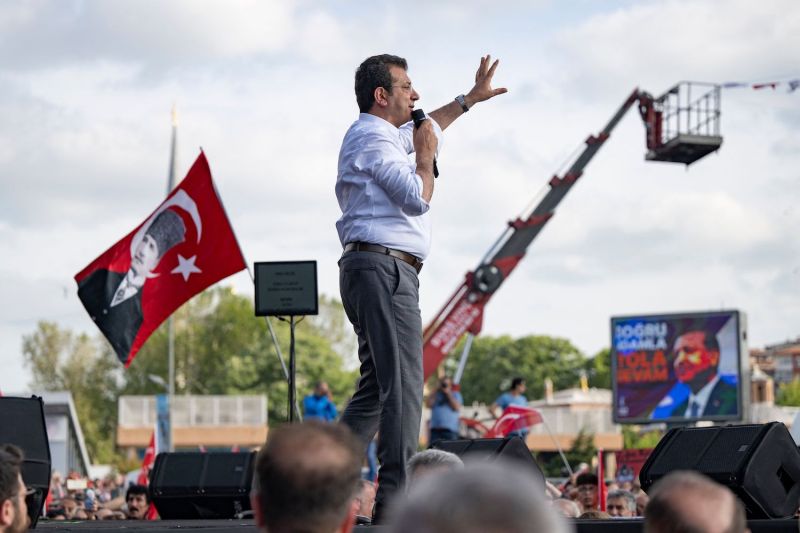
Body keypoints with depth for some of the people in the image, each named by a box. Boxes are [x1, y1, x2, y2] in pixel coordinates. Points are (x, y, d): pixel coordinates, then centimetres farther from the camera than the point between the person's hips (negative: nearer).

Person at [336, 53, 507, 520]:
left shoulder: (384, 135, 24)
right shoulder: (372, 138, -9)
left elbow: (426, 129, 45)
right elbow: (418, 198, -17)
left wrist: (469, 99, 49)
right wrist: (426, 155, -1)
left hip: (379, 271, 11)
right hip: (384, 268, -11)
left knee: (376, 387, 11)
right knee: (403, 385, -16)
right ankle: (396, 498, -20)